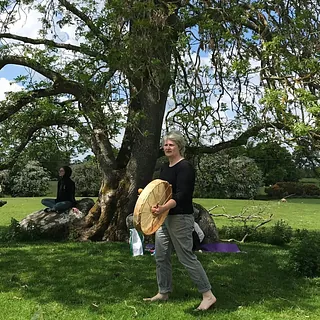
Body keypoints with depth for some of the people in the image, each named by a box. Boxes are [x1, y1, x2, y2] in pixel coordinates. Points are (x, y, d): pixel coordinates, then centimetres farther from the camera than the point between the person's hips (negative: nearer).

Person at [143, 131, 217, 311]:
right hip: (164, 218, 9)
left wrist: (163, 208, -37)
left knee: (187, 257, -5)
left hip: (180, 219, -9)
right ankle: (163, 293, 27)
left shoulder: (185, 167, -15)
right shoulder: (165, 167, 13)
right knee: (161, 257, 13)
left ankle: (208, 295, 4)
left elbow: (181, 195, -25)